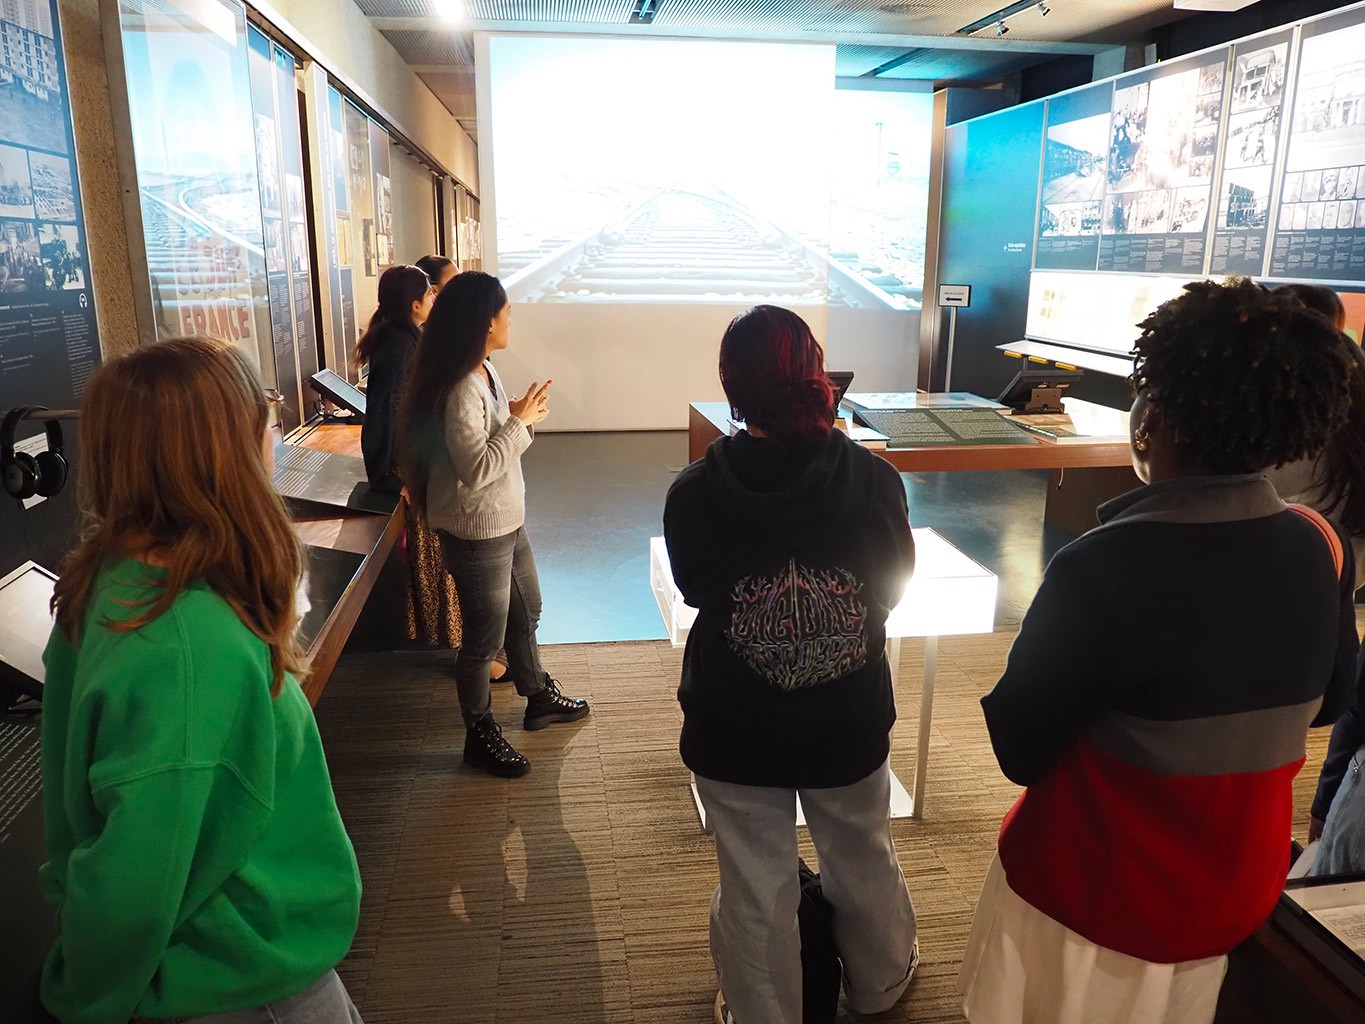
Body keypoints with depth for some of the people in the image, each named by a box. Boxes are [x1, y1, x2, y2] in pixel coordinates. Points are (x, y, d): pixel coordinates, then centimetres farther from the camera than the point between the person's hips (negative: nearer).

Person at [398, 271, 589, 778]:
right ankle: (480, 735, 27)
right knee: (485, 636, 7)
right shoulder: (460, 389, -26)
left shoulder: (484, 372, 5)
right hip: (476, 531, -10)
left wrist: (520, 415, 0)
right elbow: (477, 467, -29)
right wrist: (520, 422, -22)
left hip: (506, 521, 10)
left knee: (525, 612, 25)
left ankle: (539, 697, 47)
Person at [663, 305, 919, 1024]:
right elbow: (893, 588, -1)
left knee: (756, 890, 18)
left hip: (735, 735, -1)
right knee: (863, 865, 27)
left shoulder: (693, 494, -20)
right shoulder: (873, 479, -18)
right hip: (849, 727, 2)